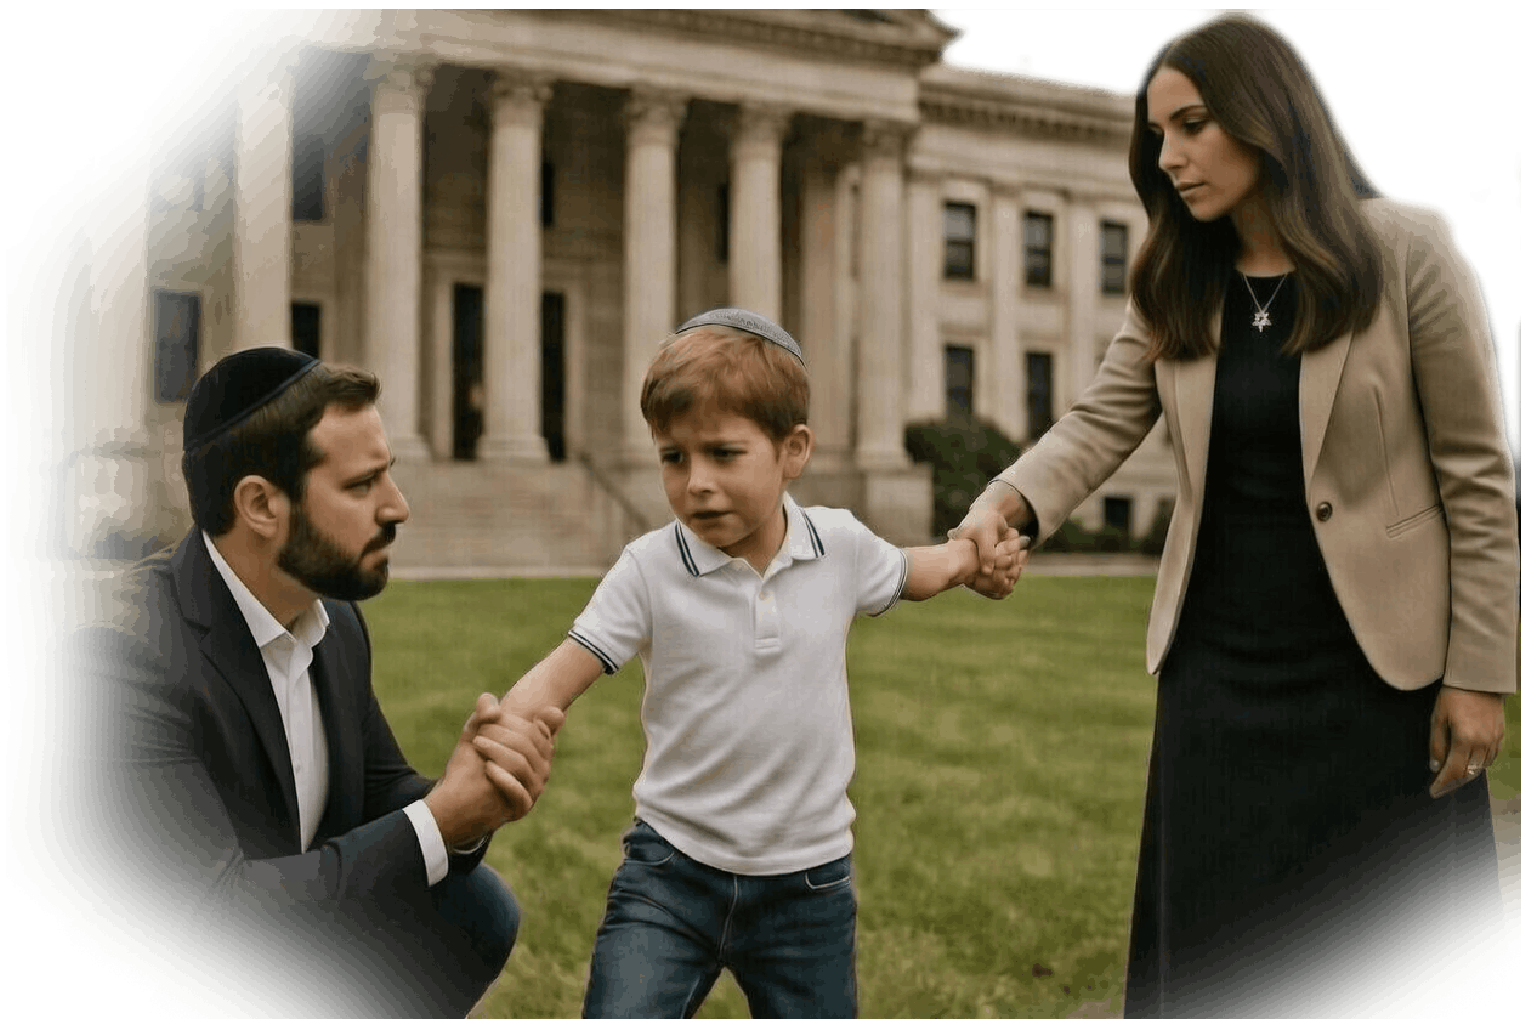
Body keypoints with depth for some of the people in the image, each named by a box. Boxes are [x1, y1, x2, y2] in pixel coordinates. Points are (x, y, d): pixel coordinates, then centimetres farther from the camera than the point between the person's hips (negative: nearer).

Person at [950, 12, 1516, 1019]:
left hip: (1380, 671, -3)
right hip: (1218, 671, 4)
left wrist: (1479, 674, -10)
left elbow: (1478, 476, -8)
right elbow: (1098, 425, -7)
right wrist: (1004, 505, -27)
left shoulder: (1409, 247, -8)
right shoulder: (1174, 285, 5)